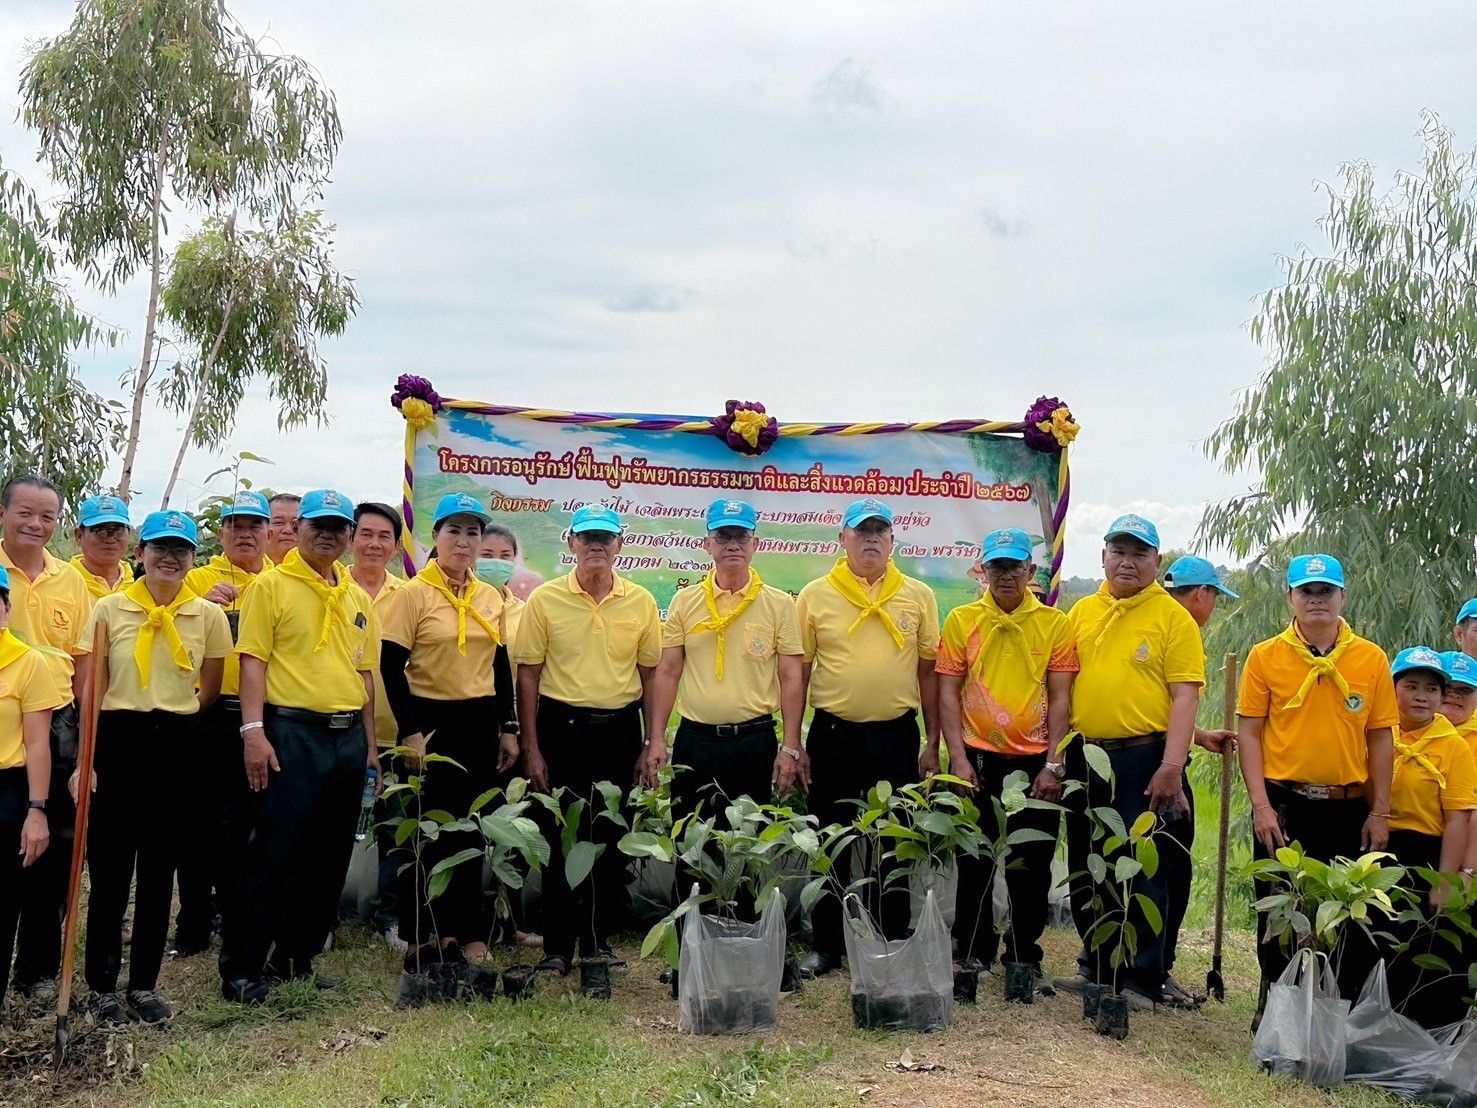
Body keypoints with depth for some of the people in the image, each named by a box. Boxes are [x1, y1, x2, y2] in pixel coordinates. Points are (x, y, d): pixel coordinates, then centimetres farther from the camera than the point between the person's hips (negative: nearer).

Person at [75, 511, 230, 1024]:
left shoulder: (208, 615, 4)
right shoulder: (109, 608, 0)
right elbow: (94, 688, -1)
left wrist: (171, 713, 5)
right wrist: (85, 757, -7)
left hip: (178, 747, 2)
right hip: (119, 742, -1)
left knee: (159, 867, 8)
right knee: (109, 866, 2)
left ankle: (144, 985, 19)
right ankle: (103, 987, 14)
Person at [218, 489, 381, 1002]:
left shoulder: (357, 598, 16)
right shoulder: (272, 585, -2)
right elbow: (253, 661, -8)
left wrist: (370, 746, 16)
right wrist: (253, 731, -18)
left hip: (349, 737, 6)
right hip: (291, 733, -6)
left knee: (329, 858, 10)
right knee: (272, 855, -6)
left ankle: (297, 957, 22)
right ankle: (241, 968, 3)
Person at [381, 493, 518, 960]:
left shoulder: (491, 598, 10)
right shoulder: (414, 593, -6)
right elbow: (391, 665, -9)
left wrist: (508, 727, 10)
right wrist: (410, 731, -14)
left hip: (480, 724, 5)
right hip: (432, 722, -5)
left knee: (472, 829, 9)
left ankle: (468, 930, 18)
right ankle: (425, 933, 14)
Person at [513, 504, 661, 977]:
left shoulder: (641, 601, 5)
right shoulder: (545, 599, -1)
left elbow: (651, 675, 8)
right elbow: (528, 675, -1)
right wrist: (531, 748, -5)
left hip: (619, 730, 2)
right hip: (562, 728, -2)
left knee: (612, 841, 8)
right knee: (560, 841, 2)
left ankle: (599, 942, 22)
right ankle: (557, 948, 12)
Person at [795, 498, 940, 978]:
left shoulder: (918, 596, 4)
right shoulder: (815, 596, 1)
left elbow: (928, 671, 8)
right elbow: (798, 671, 4)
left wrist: (933, 739, 4)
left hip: (896, 736, 1)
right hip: (833, 735, 0)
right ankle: (827, 945, 18)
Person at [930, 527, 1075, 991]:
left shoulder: (1055, 624, 2)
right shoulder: (961, 620, 3)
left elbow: (1060, 699, 1)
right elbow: (948, 693, 1)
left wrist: (1053, 764, -6)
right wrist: (958, 757, -7)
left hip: (1035, 760, 0)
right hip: (978, 757, 0)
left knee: (1032, 866, 6)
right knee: (974, 863, 7)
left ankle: (1025, 958, 20)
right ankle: (973, 955, 19)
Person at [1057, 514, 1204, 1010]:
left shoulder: (1172, 617, -4)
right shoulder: (1082, 612, 11)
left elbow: (1185, 696, -10)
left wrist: (1171, 766, -19)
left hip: (1145, 759, -5)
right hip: (1085, 757, 5)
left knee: (1143, 872, 1)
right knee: (1086, 870, 14)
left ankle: (1142, 979, 11)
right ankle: (1096, 964, 28)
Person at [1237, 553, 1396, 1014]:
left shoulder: (1371, 659, 2)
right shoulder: (1265, 656, -2)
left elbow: (1380, 738, 4)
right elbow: (1250, 733, -2)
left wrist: (1380, 812, 1)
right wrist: (1261, 804, -10)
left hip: (1348, 808, 1)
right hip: (1283, 804, -1)